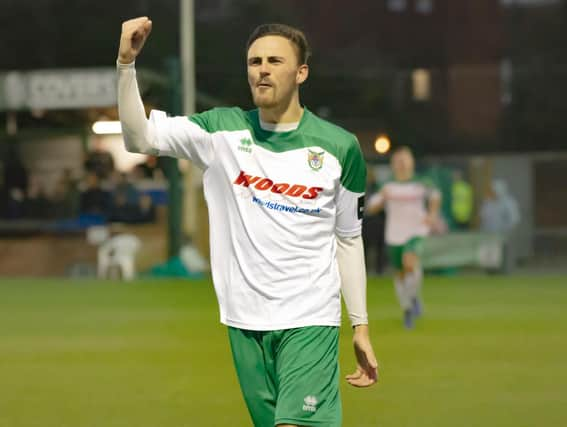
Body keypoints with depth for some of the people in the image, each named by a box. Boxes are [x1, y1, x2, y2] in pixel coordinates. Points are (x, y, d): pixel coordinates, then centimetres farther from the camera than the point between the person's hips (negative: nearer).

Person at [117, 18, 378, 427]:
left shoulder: (340, 147, 0)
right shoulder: (222, 131, 2)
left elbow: (348, 239, 8)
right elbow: (140, 136, -8)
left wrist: (361, 326, 8)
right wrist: (127, 63, -22)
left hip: (310, 320, -2)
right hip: (245, 321, 2)